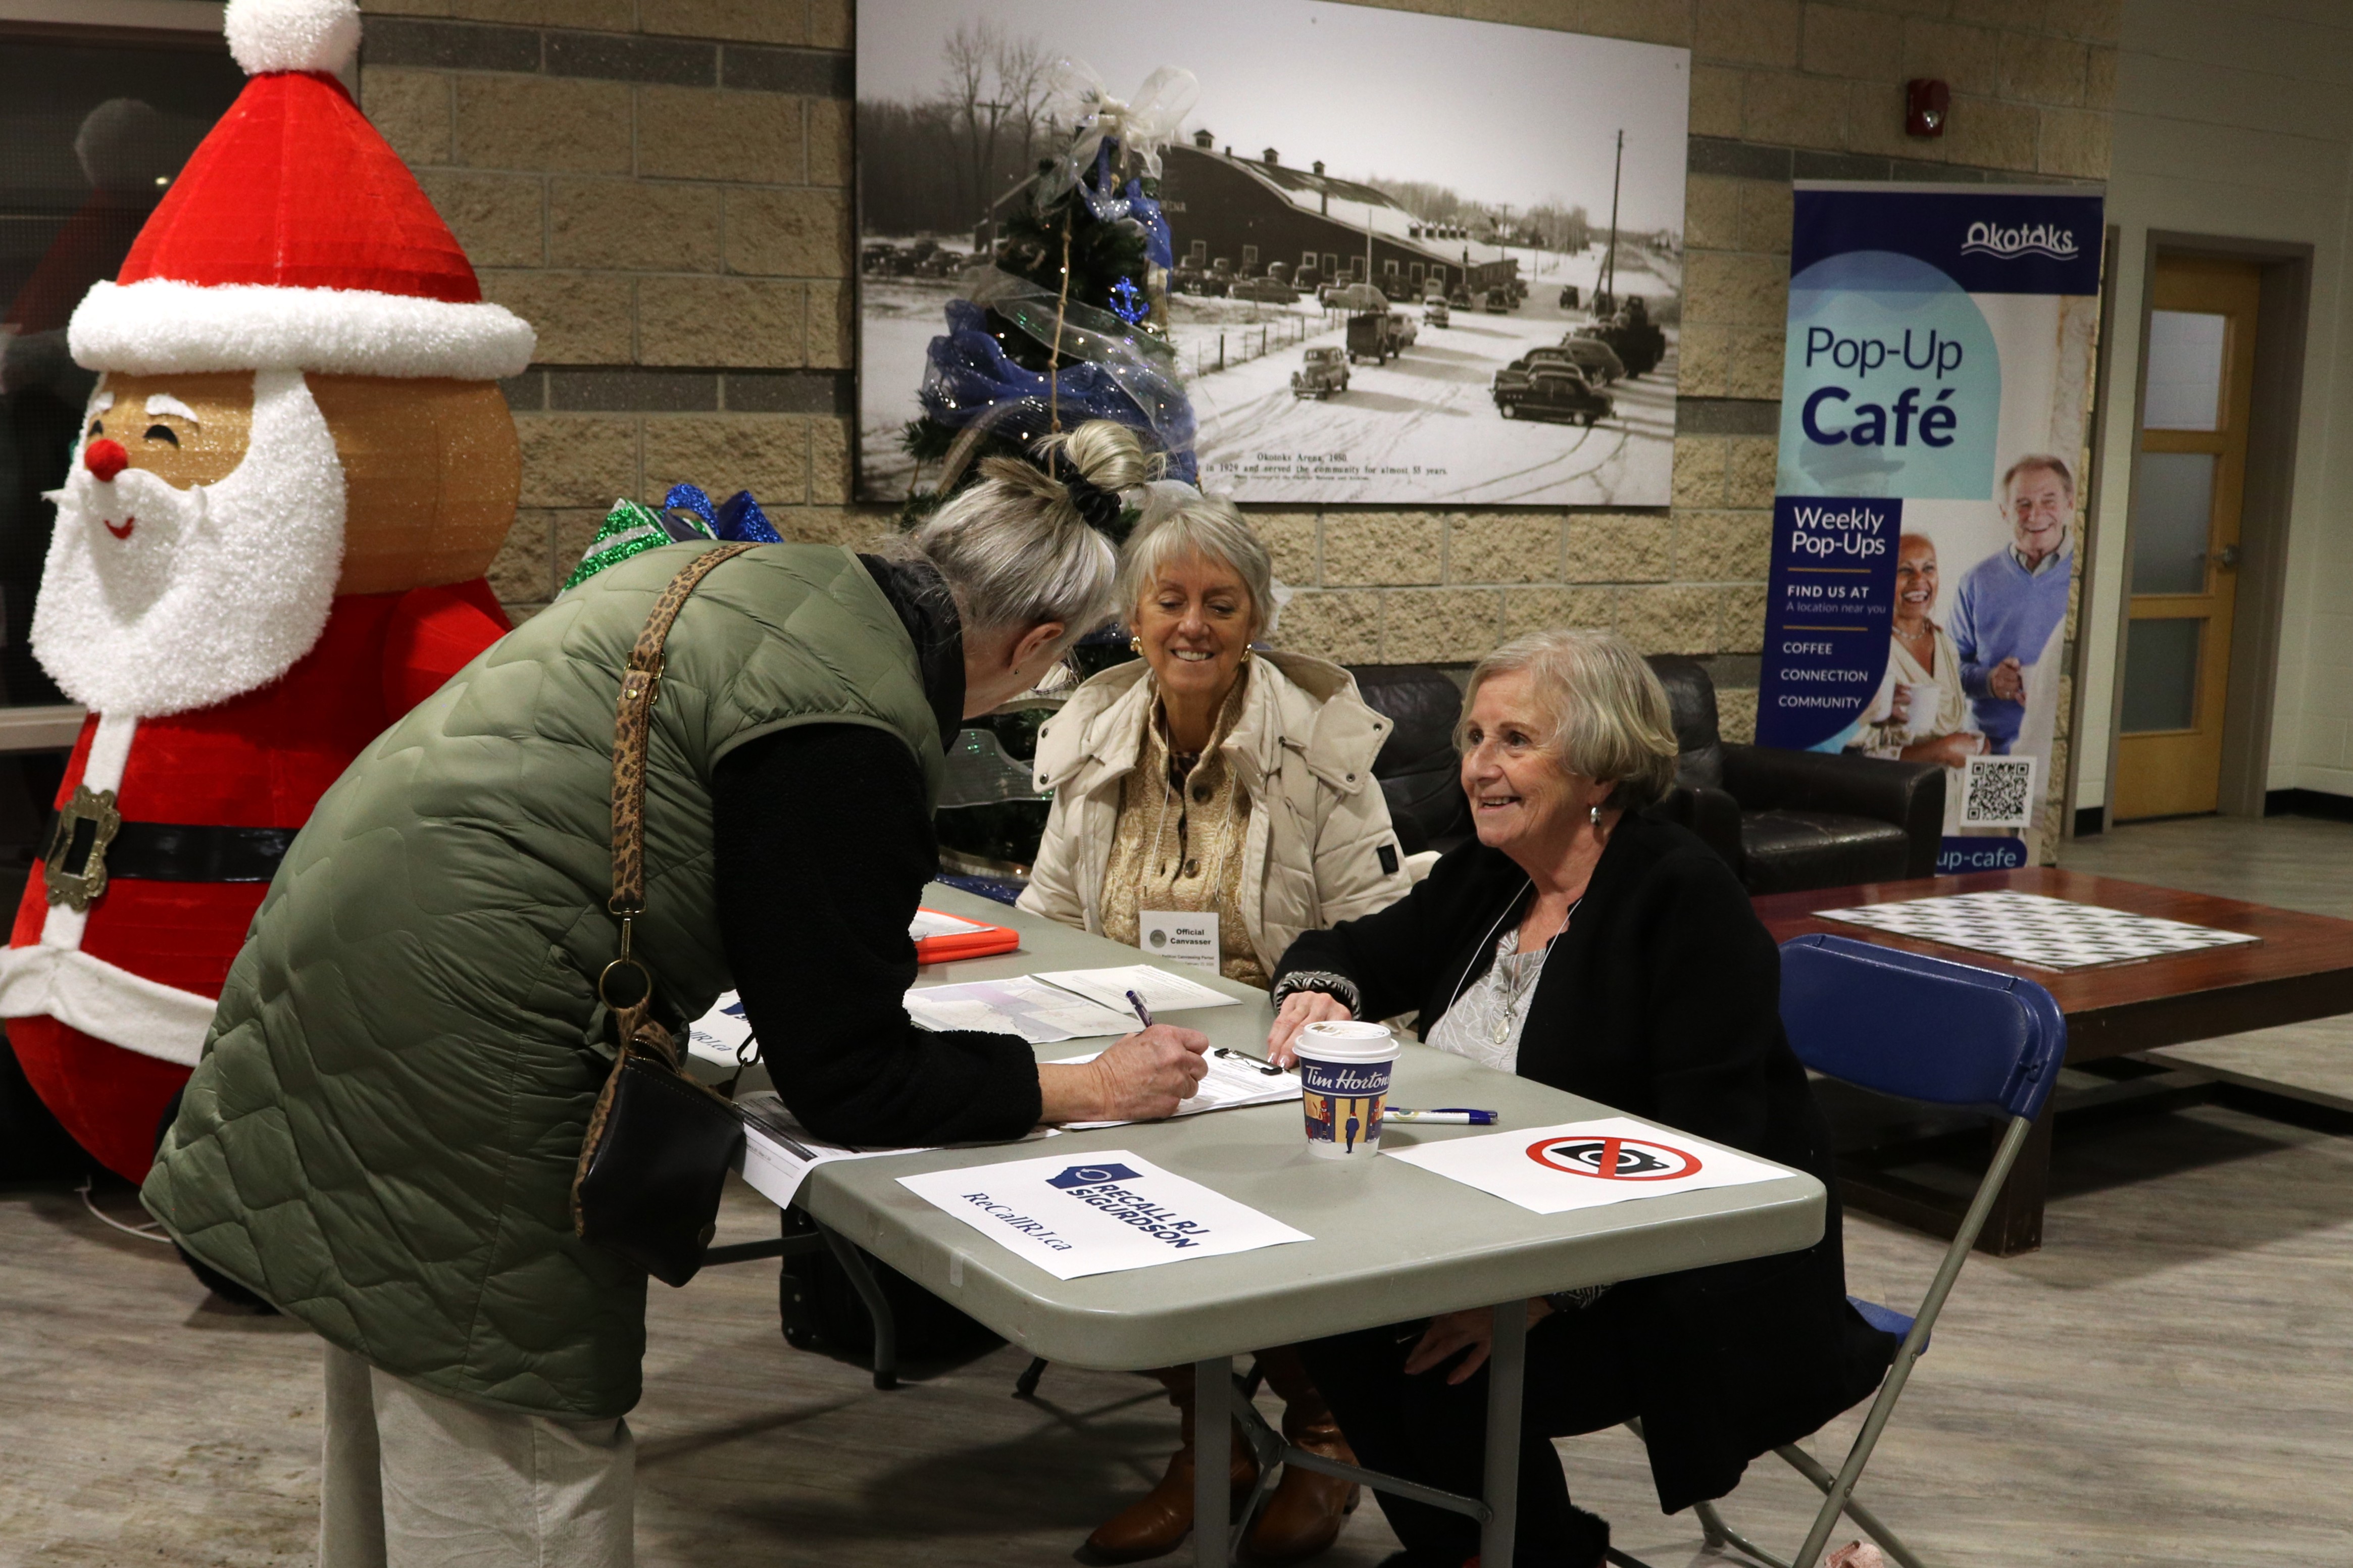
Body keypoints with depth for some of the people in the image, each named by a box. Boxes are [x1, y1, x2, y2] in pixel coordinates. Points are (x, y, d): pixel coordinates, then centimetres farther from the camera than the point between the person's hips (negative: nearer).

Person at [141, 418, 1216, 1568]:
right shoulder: (848, 733, -18)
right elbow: (848, 1081, -12)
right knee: (528, 1456, 3)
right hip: (443, 1031, -10)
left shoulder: (780, 584, 9)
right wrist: (1087, 1091, -4)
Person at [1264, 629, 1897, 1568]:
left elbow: (1706, 1156, -23)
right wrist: (1317, 990, -9)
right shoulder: (1484, 877, 6)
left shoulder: (1686, 898, -17)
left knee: (1449, 1370, -27)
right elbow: (1353, 953, 17)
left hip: (1694, 1286, -7)